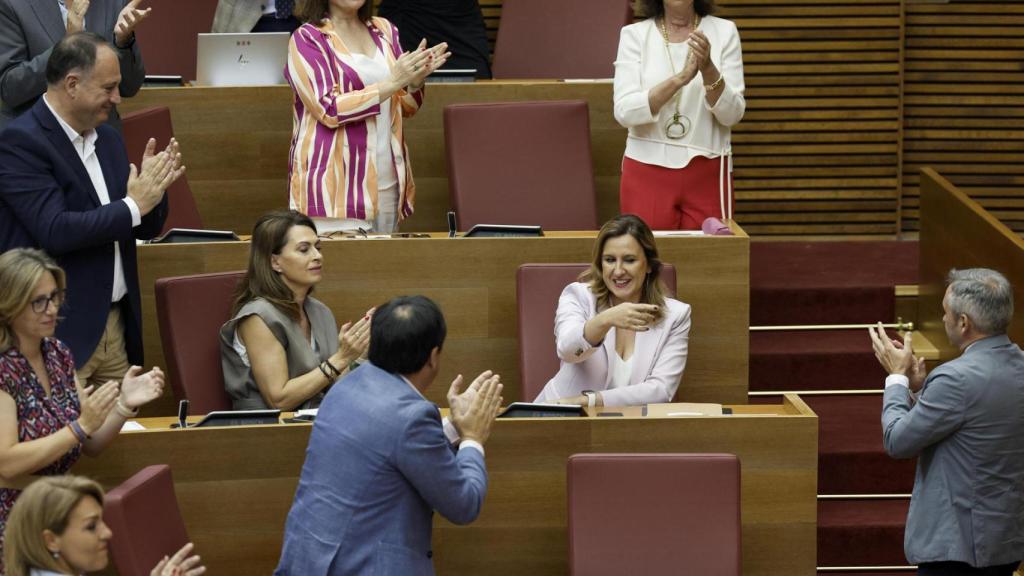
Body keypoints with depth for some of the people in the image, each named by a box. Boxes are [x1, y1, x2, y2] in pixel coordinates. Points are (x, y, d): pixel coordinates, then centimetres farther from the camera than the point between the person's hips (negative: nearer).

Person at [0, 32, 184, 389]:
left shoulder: (107, 139, 12)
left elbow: (145, 228, 16)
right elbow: (55, 231, -23)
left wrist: (153, 190, -5)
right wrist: (133, 205, -16)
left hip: (116, 325, 8)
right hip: (57, 332, -7)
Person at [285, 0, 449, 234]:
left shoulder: (384, 30, 13)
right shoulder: (307, 39, -3)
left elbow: (406, 107, 17)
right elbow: (329, 110, -14)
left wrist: (415, 80, -5)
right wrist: (392, 82, -19)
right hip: (335, 182, -5)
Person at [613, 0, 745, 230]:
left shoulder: (723, 31, 2)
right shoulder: (634, 34, 0)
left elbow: (732, 114, -5)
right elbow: (624, 112, -13)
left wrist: (708, 70, -22)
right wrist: (680, 79, -24)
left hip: (707, 171, 0)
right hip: (647, 169, 0)